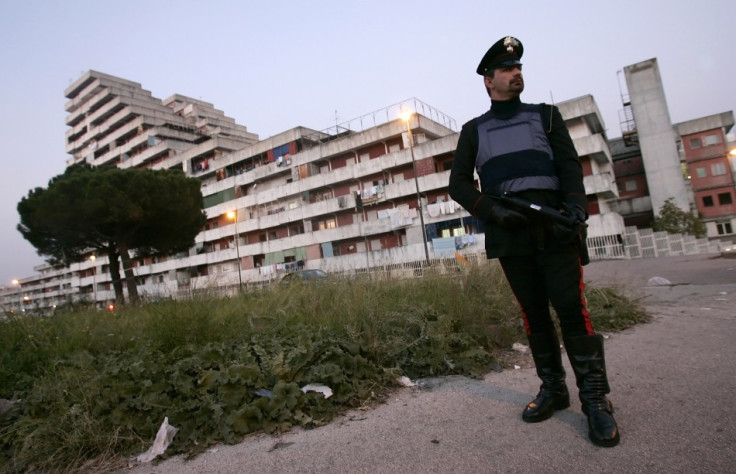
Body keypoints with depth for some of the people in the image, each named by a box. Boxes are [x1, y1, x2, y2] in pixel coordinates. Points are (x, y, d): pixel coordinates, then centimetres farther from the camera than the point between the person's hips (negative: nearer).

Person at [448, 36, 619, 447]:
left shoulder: (546, 115, 18)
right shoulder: (473, 130, 16)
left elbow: (570, 164, 6)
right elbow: (459, 183, 7)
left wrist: (576, 204, -13)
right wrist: (492, 210, -11)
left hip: (554, 226, 0)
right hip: (510, 233, 1)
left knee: (572, 308, -8)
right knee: (534, 314, 6)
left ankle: (596, 398, 3)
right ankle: (553, 388, 19)